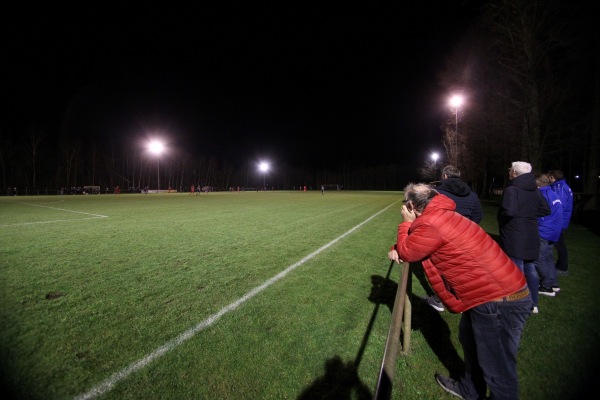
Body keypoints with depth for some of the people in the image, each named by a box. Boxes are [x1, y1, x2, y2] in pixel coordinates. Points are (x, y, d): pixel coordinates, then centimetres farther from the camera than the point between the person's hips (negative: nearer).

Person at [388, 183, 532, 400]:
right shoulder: (440, 214, 6)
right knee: (470, 339, 28)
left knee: (498, 370, 6)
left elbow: (406, 253, -10)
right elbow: (416, 243, 19)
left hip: (500, 300, -10)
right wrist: (398, 248, 1)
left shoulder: (431, 225, -26)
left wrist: (406, 223, 0)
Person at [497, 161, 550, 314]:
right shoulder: (535, 190, 8)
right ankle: (533, 304, 30)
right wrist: (529, 215, 10)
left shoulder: (512, 189, -18)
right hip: (531, 237, 8)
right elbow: (546, 210, 12)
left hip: (515, 237, -8)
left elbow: (509, 211, -29)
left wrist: (500, 218, -10)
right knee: (530, 269, 18)